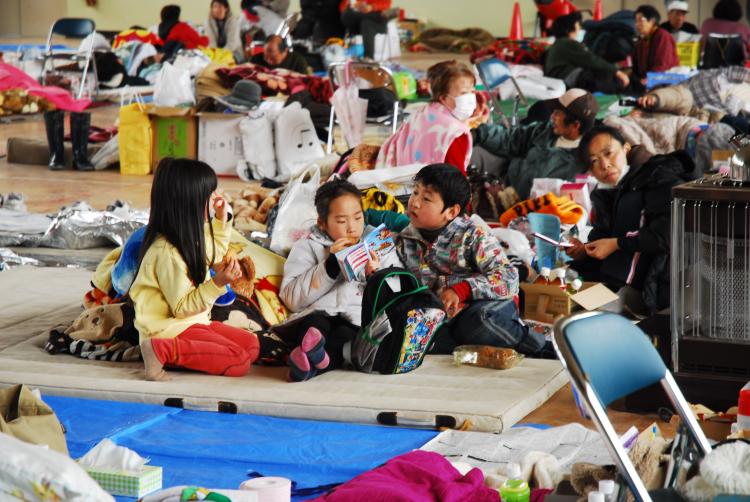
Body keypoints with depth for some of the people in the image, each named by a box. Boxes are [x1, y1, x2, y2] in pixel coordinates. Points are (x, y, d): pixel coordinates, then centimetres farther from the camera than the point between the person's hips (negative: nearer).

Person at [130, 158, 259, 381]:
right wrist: (217, 284, -32)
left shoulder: (187, 237, 5)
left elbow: (213, 256, 29)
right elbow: (183, 308, -22)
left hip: (195, 321, 10)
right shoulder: (167, 253, -25)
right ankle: (163, 351, -20)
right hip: (171, 329, -10)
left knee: (251, 345, 4)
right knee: (239, 362, -19)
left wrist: (221, 221, 19)